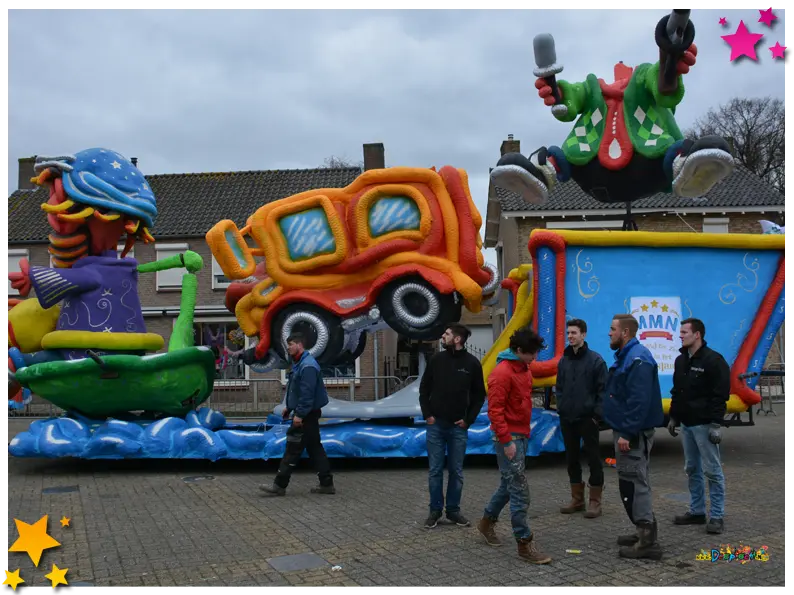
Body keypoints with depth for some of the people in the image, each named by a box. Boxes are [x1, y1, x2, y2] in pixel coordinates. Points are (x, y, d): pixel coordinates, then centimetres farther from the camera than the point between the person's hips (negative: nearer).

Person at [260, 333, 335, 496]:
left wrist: (299, 414, -24)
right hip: (306, 413, 10)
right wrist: (289, 406, 19)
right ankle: (326, 484, 16)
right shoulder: (299, 363, 14)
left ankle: (279, 485, 2)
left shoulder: (307, 366, -20)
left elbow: (307, 392, -25)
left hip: (306, 415, -10)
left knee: (293, 448, -4)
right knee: (314, 447, 12)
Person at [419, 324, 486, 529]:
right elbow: (424, 388, 7)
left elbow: (479, 395, 4)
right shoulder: (436, 359, 0)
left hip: (459, 427, -1)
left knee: (456, 471, 7)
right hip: (436, 425, 1)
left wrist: (469, 419, -3)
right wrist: (427, 414, -1)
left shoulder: (472, 363, -4)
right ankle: (435, 510, 14)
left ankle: (453, 510, 18)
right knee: (435, 470, 4)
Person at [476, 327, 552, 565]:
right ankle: (525, 543, 1)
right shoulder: (502, 373, -19)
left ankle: (487, 521, 36)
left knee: (510, 483, 19)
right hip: (509, 438, -9)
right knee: (519, 489, -6)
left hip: (521, 435, 9)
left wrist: (524, 432, 18)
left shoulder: (524, 369, 10)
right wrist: (506, 441, -20)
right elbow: (495, 410, -21)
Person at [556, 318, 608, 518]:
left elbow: (602, 389, -8)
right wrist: (560, 409, 5)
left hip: (588, 418, -5)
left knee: (593, 459, 2)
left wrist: (597, 414, -12)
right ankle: (577, 499, 23)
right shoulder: (564, 360, 9)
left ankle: (595, 501, 10)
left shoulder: (595, 359, -7)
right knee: (572, 459, 12)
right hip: (567, 419, 5)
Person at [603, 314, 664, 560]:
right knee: (635, 482, 16)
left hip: (633, 433, -11)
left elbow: (639, 401, -27)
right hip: (627, 430, 11)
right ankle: (645, 533, 26)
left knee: (633, 483, -7)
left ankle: (648, 541, -2)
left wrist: (626, 433, -27)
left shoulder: (637, 358, -20)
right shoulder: (626, 356, 14)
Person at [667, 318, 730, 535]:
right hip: (687, 424, 8)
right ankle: (697, 512, 22)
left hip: (704, 424, -8)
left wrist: (715, 423, -18)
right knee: (692, 469, 13)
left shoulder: (713, 360, -12)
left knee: (712, 470, -2)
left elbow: (721, 395, -15)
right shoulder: (681, 360, 12)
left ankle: (717, 516, 5)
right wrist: (674, 417, 17)